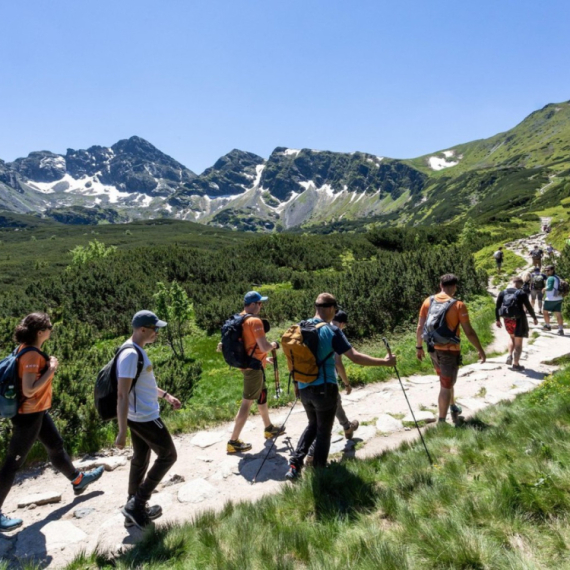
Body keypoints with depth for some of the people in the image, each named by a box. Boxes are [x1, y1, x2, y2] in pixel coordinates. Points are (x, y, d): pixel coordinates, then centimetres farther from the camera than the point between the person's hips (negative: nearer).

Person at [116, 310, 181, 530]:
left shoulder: (138, 350, 7)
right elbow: (122, 394, -26)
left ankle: (135, 510, 32)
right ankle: (136, 505, 10)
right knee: (168, 456, 5)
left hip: (140, 417, 10)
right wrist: (122, 432, -25)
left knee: (140, 460, 19)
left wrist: (166, 395, 18)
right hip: (146, 418, -10)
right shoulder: (131, 355, -25)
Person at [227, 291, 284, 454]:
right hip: (254, 366, -10)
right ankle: (233, 441, 5)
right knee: (247, 403, -2)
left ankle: (269, 428, 40)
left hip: (247, 363, 10)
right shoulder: (255, 321, -21)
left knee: (262, 395, 24)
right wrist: (274, 345, -5)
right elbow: (264, 347, -26)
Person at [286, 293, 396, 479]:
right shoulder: (332, 331, -14)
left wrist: (296, 382, 23)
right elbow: (355, 357, -19)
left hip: (304, 388, 6)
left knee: (313, 425, 24)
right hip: (325, 389, -5)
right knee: (324, 432, 12)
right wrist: (384, 362, -11)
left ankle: (295, 464, 17)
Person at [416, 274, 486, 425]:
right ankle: (441, 421, 12)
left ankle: (453, 408, 46)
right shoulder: (458, 305, -15)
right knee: (446, 386, 4)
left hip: (433, 349, 6)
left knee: (447, 382, 27)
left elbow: (420, 327, 1)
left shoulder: (428, 301, -1)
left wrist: (419, 347, 13)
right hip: (450, 351, -6)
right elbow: (469, 332, -12)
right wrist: (480, 350, 0)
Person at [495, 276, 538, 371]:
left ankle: (510, 355, 13)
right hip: (519, 319, -4)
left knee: (512, 337, 29)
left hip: (507, 319, 4)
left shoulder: (502, 293, 2)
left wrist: (497, 320, 13)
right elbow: (529, 307, -6)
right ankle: (516, 364, 12)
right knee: (518, 342, 8)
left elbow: (497, 307, 3)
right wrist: (534, 318, 8)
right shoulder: (522, 293, -9)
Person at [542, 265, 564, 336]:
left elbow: (550, 288, -24)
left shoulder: (550, 278, -15)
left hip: (551, 299, -8)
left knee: (545, 311, 12)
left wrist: (544, 289, -8)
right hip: (558, 298, 8)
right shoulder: (557, 277, 14)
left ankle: (547, 326, 20)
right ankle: (561, 329, 1)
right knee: (558, 314, 5)